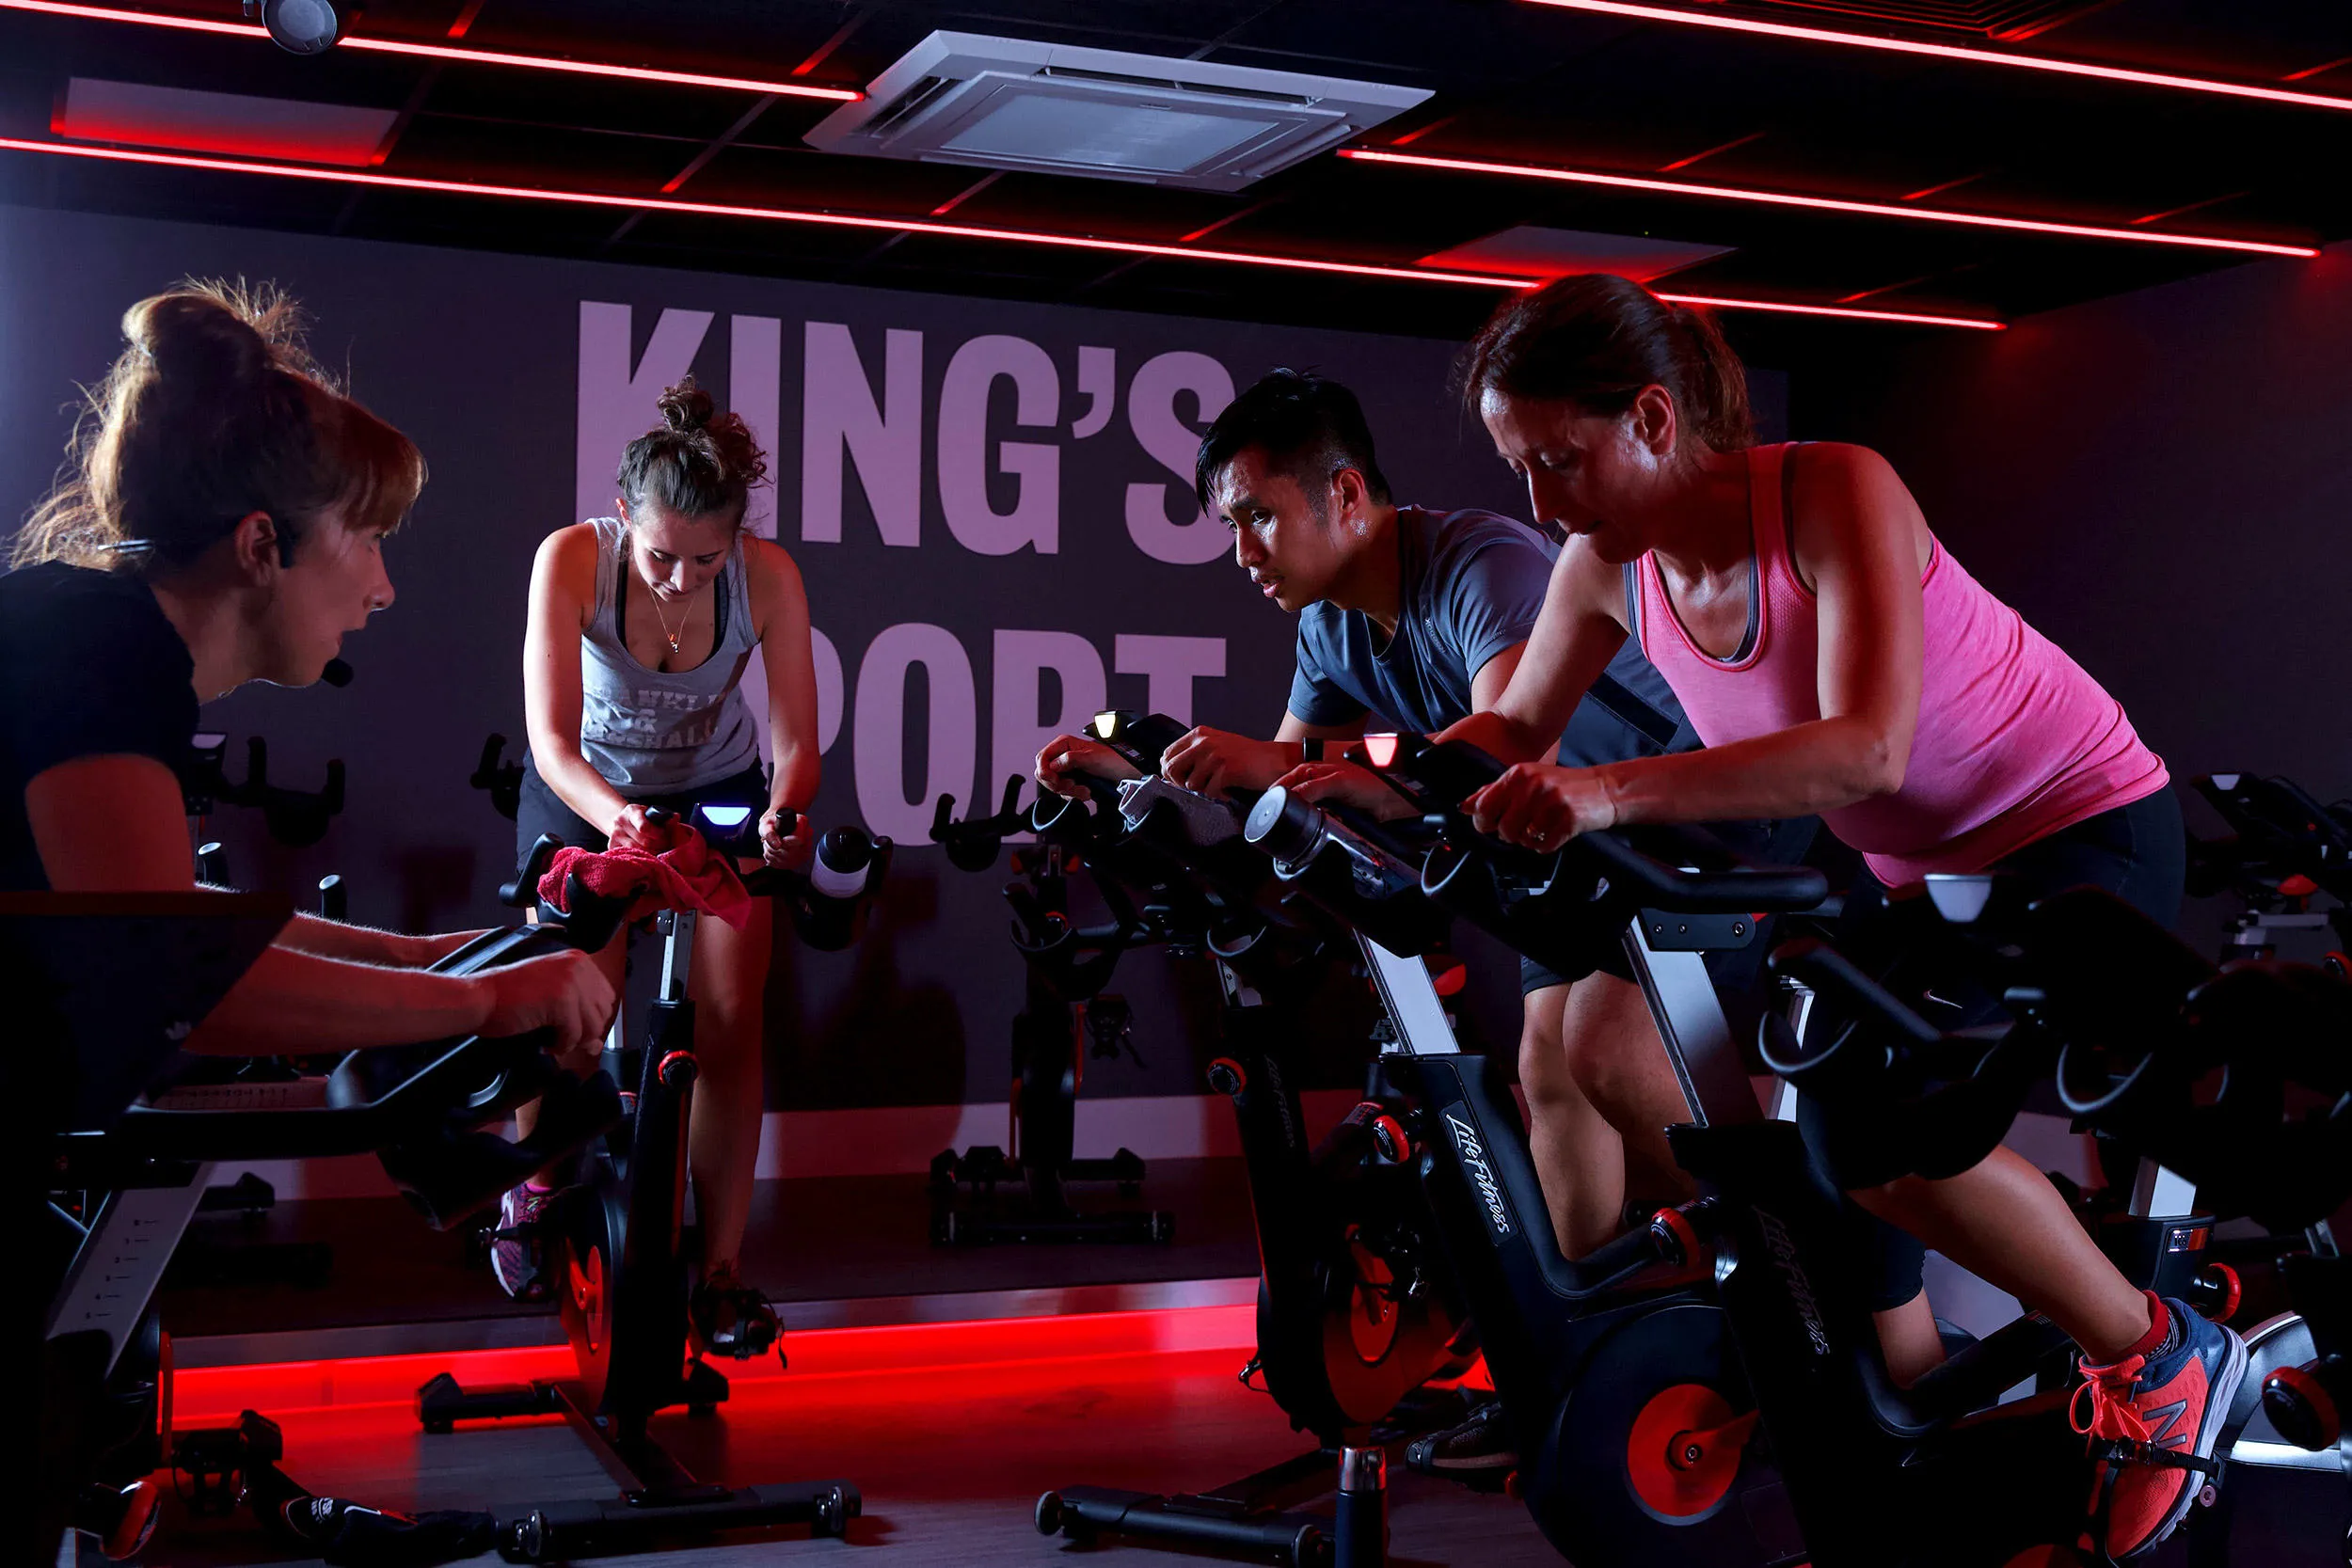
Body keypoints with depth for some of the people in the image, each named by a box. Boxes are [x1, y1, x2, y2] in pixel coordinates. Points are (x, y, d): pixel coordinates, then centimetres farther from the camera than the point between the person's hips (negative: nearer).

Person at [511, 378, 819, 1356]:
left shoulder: (768, 575, -27)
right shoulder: (571, 558, -30)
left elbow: (796, 737, -25)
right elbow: (551, 735, -34)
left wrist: (786, 814, -47)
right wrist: (614, 815, -53)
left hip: (718, 795, 1)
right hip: (585, 795, -1)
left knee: (731, 1019, -9)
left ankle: (721, 1268, 0)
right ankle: (534, 1183, 27)